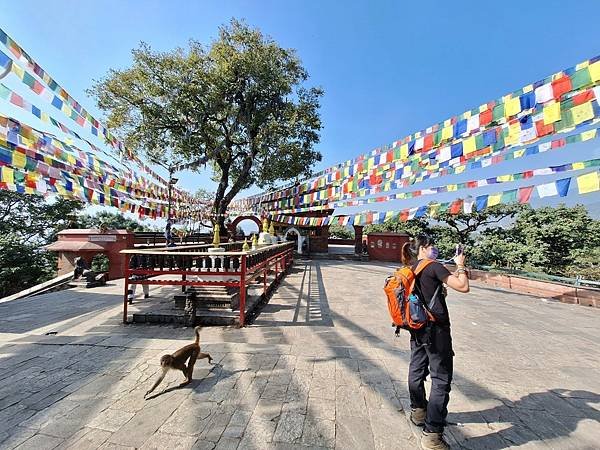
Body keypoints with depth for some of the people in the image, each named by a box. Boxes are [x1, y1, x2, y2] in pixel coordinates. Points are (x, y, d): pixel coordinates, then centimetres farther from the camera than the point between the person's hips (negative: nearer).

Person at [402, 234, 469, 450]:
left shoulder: (410, 271, 6)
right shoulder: (434, 267, -15)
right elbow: (463, 287, -17)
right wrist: (460, 265, -4)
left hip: (417, 328, 8)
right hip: (435, 329, -8)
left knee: (416, 370, 22)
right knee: (441, 379, 2)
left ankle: (418, 411, 42)